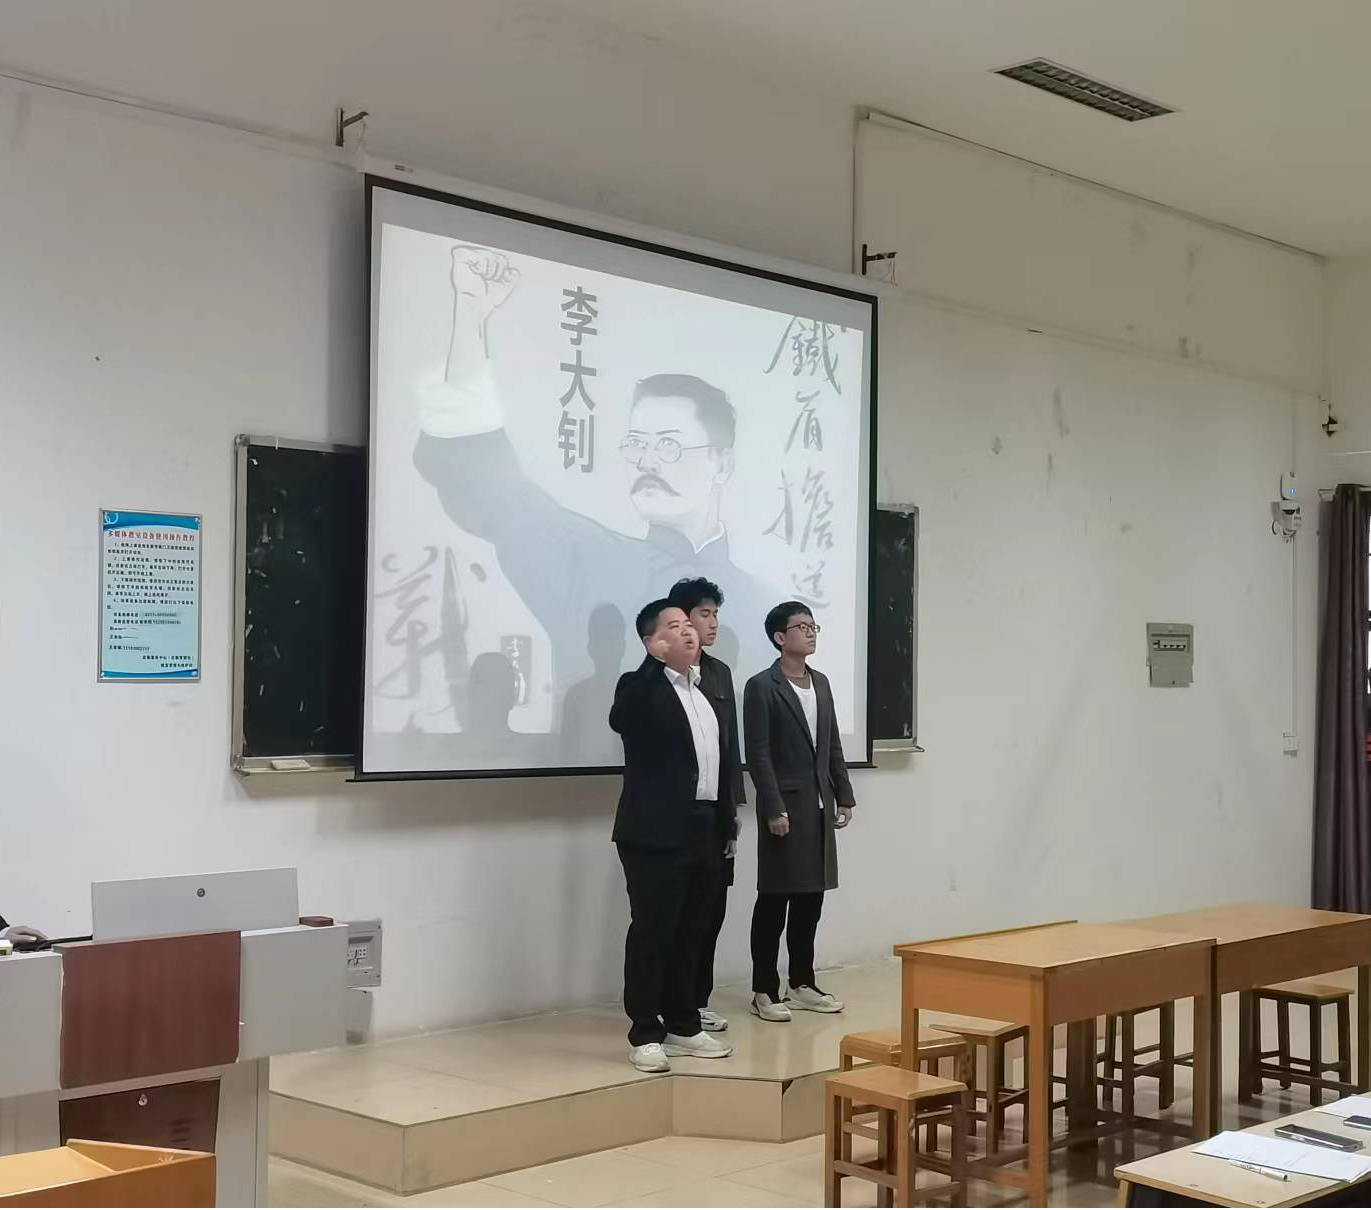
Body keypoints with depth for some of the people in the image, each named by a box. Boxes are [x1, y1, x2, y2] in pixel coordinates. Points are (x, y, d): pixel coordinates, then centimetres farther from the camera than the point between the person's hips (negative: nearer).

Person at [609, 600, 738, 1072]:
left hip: (702, 833, 7)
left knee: (689, 934, 14)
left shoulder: (709, 695, 17)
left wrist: (724, 824, 16)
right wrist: (658, 659, -28)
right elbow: (619, 720, -28)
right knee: (651, 932, -3)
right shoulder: (640, 688, -5)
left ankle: (682, 1025, 23)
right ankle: (644, 1035, 4)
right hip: (656, 834, -7)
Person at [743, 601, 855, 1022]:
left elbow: (833, 746, 16)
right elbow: (758, 754, -13)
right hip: (785, 806, -7)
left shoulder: (821, 683, 13)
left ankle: (802, 984, 20)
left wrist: (844, 796, 11)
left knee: (810, 898, 11)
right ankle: (764, 991, 7)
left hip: (819, 804, 7)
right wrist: (774, 808, -18)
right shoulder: (762, 687, -9)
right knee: (774, 900, 0)